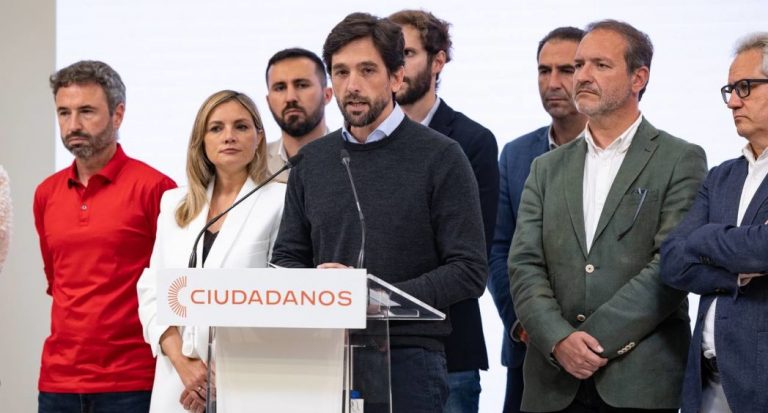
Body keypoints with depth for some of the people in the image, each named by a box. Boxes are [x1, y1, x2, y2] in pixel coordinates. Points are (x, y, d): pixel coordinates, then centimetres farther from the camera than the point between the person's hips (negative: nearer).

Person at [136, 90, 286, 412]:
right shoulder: (174, 204, 13)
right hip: (178, 383, 4)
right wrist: (182, 361, -6)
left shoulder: (281, 202, -1)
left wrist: (224, 375, -9)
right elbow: (152, 289, 8)